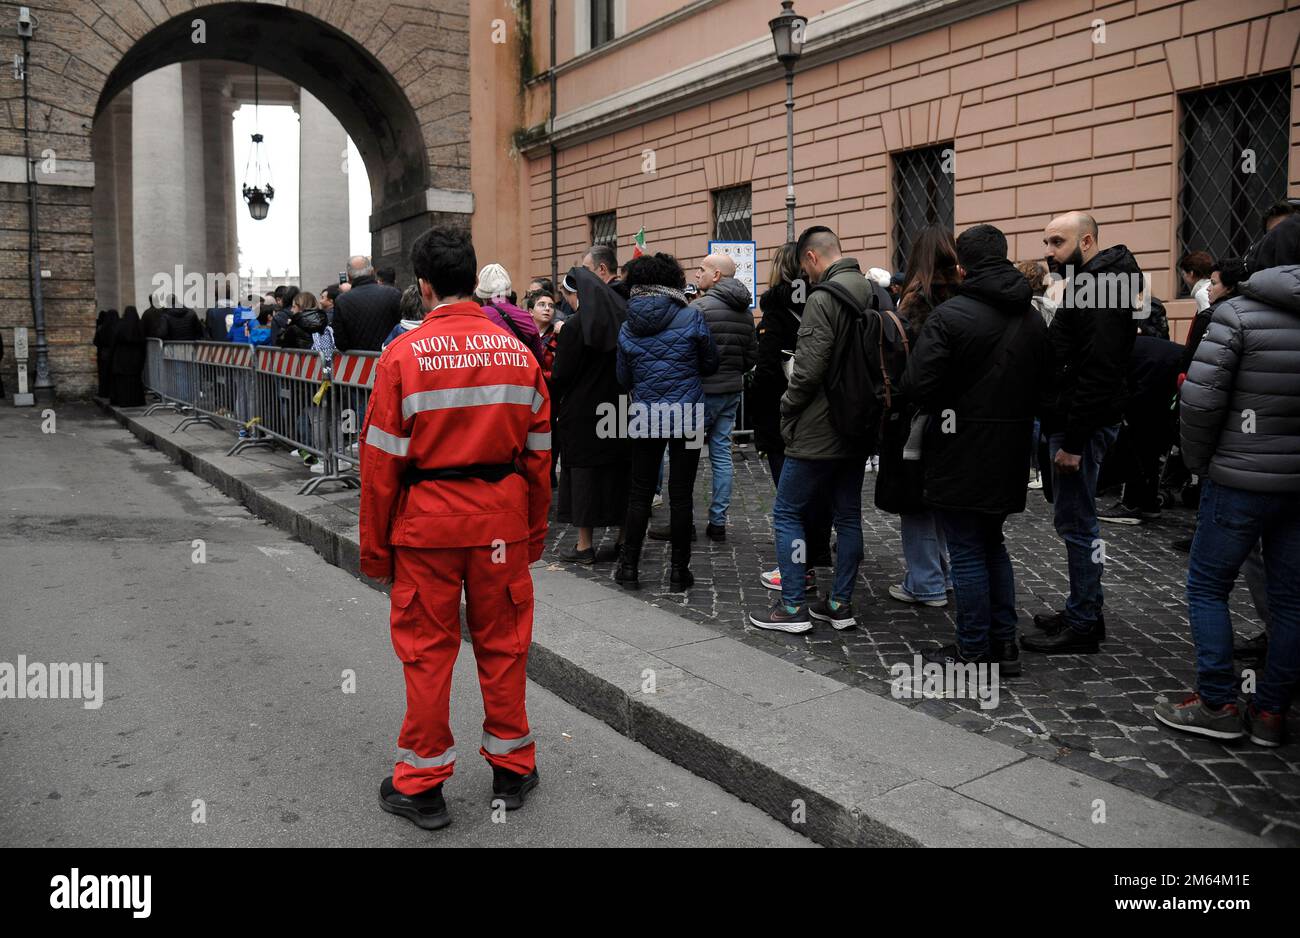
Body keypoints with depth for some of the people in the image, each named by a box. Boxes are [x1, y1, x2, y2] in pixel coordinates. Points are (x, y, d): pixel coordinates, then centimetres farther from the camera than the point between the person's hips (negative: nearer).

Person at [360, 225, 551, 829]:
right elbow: (538, 455, 4)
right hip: (502, 520, 3)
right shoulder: (518, 353, 1)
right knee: (503, 644, 14)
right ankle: (512, 771, 28)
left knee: (427, 649, 9)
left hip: (427, 520, -3)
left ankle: (422, 785, 21)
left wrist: (375, 548, 2)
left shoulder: (404, 354, -9)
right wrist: (534, 535, 14)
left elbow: (381, 462, -8)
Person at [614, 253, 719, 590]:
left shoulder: (627, 328, 0)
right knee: (680, 495, 4)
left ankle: (629, 566, 16)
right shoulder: (692, 317, -8)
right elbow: (711, 364, 3)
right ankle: (679, 571, 12)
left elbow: (624, 379, 9)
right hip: (688, 416, -2)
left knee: (640, 492, 12)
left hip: (646, 418, 2)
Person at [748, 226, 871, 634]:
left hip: (819, 431, -8)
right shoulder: (874, 293, 9)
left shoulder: (823, 298, -17)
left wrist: (787, 411, -6)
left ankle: (792, 606, 5)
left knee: (787, 513, 3)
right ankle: (841, 604, 21)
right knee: (848, 514, 13)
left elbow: (809, 367, -21)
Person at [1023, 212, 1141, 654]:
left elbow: (1098, 372, -24)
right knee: (1076, 519, 16)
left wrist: (1072, 440, -23)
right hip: (1073, 422, 11)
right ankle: (1085, 611, 26)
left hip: (1083, 424, -11)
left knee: (1075, 522, -4)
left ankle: (1082, 625, 5)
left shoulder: (1099, 289, -16)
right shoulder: (1089, 283, 17)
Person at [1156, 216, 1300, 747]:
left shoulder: (1240, 313, -11)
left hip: (1241, 479, -5)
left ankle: (1218, 704, 9)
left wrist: (1198, 462, 0)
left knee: (1207, 586, 8)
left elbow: (1201, 399, -15)